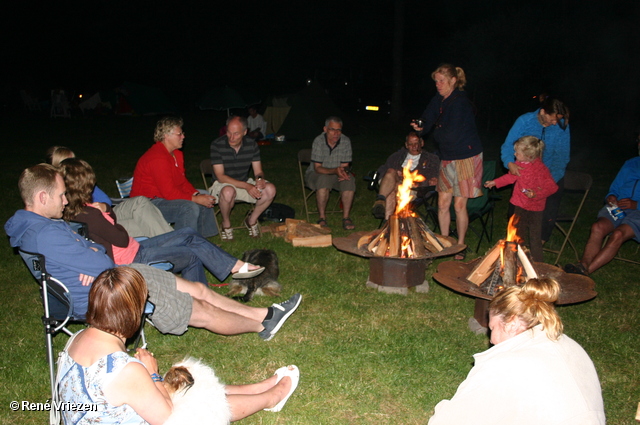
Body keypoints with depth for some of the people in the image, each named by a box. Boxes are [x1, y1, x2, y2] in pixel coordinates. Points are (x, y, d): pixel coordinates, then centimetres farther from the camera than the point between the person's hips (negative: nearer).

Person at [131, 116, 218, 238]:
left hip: (166, 195, 11)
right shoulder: (157, 158, -25)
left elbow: (183, 181, 12)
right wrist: (196, 199, -23)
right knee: (190, 207, -30)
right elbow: (169, 192, -27)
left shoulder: (177, 154, 8)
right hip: (148, 203, -11)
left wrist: (197, 194, -7)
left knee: (206, 200, 8)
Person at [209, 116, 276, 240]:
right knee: (228, 191, -40)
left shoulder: (252, 145, -6)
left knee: (270, 189, -21)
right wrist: (246, 186, -31)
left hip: (245, 183, 4)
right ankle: (226, 224, -9)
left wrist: (260, 179, -28)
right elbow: (220, 177, -21)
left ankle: (252, 220, 3)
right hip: (222, 185, -4)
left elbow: (258, 171, -1)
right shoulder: (217, 145, -17)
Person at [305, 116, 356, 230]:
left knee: (349, 180, -28)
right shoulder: (318, 141, -19)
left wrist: (344, 172, -30)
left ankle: (346, 217, -19)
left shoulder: (346, 141, -11)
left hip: (337, 175, 3)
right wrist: (335, 171, -38)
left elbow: (345, 166, -6)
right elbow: (317, 168, -21)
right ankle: (322, 218, -25)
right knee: (324, 180, -37)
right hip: (316, 174, -3)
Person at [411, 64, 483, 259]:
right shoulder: (439, 100, 7)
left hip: (466, 157, -7)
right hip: (448, 158, 7)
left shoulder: (460, 102, -17)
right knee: (442, 203, 8)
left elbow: (452, 134, -23)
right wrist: (420, 127, -15)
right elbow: (427, 120, 6)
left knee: (459, 205, 0)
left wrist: (437, 133, -5)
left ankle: (460, 246, 14)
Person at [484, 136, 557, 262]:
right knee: (520, 233, 20)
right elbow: (511, 176, 16)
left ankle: (537, 263, 10)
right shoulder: (519, 164, -2)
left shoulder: (540, 169, -23)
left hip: (534, 207, -7)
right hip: (520, 204, 7)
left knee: (535, 236, -2)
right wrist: (495, 182, 17)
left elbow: (552, 187, -22)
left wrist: (536, 194, -33)